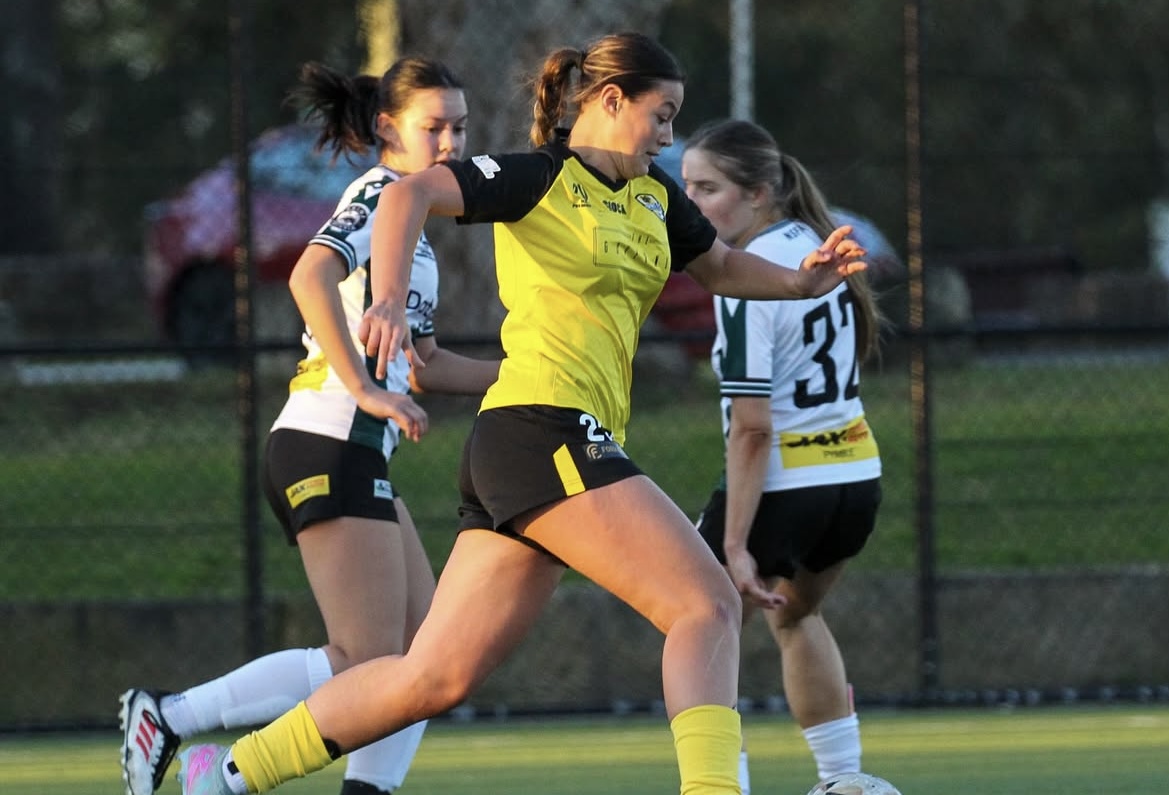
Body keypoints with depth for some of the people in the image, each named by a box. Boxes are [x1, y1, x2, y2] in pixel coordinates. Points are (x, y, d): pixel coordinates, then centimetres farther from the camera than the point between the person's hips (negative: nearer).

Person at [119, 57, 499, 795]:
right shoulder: (382, 192, -7)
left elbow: (423, 362, 29)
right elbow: (311, 276, -26)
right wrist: (364, 388, -29)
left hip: (354, 457, 10)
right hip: (334, 447, -10)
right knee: (366, 664, -14)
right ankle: (168, 716, -12)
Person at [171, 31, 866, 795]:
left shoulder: (655, 197, 20)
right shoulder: (541, 176, -4)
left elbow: (719, 265, 36)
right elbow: (413, 193, -17)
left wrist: (802, 280, 17)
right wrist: (390, 300, -34)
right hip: (542, 426, -9)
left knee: (435, 678, 7)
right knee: (708, 604, -16)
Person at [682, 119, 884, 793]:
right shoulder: (814, 241, 4)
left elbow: (752, 428, -24)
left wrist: (735, 545, -25)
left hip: (783, 485, -9)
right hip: (857, 477, 9)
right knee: (798, 613, 32)